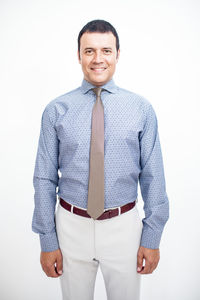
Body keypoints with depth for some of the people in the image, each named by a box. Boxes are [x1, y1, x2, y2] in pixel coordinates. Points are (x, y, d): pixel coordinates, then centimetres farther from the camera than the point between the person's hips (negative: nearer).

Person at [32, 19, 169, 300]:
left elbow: (153, 176, -3)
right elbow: (45, 178, -3)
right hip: (72, 225, 1)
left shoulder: (141, 108, -4)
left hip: (124, 226, 0)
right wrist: (47, 240, -1)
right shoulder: (56, 110, -5)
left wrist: (152, 237, -2)